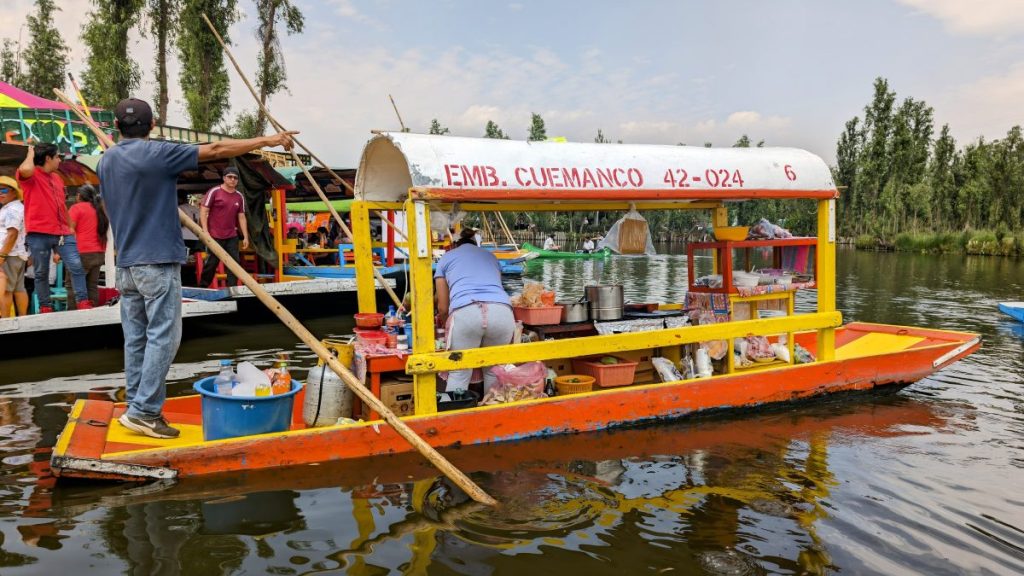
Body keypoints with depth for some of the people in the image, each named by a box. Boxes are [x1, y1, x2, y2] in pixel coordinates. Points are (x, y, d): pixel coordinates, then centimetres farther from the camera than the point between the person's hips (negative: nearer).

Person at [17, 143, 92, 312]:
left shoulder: (57, 178, 19)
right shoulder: (31, 176, -3)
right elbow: (25, 169, -29)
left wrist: (70, 227, 21)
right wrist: (31, 153, -9)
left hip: (62, 233, 5)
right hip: (38, 234, -5)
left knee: (76, 266, -8)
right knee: (41, 272, 4)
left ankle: (83, 303, -7)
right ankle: (45, 308, 12)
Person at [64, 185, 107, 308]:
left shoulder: (77, 207, -2)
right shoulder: (99, 210, 16)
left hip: (82, 253, -6)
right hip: (99, 254, 6)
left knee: (71, 284, -2)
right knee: (92, 286, 6)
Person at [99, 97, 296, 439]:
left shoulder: (106, 161, 13)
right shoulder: (156, 154, -10)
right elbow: (215, 150, -10)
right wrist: (266, 140, -5)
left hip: (125, 263, 8)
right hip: (157, 261, -7)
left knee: (135, 339, 11)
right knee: (162, 337, -3)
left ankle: (137, 408, 16)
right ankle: (144, 411, -4)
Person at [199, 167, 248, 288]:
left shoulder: (239, 196, 9)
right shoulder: (214, 192, -5)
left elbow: (241, 217, 12)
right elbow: (203, 211, -7)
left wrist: (245, 237, 7)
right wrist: (205, 231, -14)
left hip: (232, 237, 5)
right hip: (215, 236, -5)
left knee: (234, 263, 0)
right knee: (211, 263, 1)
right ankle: (202, 287, 17)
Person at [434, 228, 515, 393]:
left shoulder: (446, 257, 28)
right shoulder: (490, 256, 36)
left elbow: (443, 307, 28)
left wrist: (445, 324, 49)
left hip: (466, 313, -2)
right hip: (502, 312, 3)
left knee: (459, 374, 7)